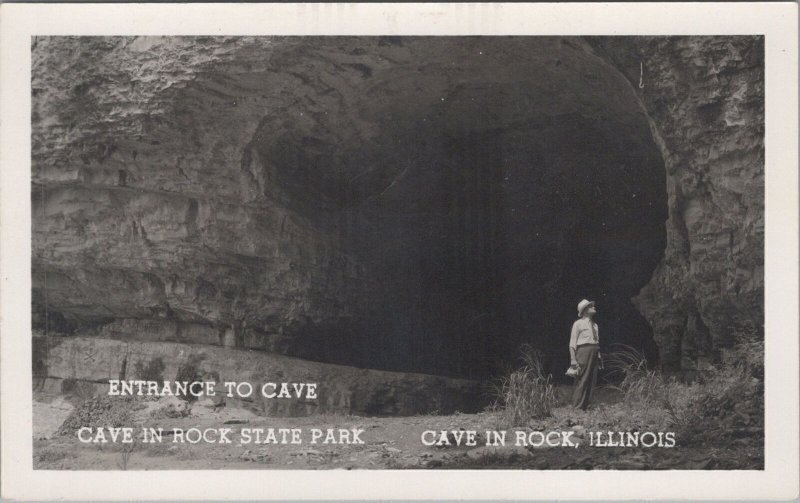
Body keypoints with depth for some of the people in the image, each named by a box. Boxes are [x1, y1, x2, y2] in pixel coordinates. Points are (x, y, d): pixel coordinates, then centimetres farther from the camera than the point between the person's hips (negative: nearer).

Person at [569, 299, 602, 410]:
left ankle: (585, 406, 11)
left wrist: (599, 356, 10)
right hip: (583, 351, -7)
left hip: (594, 354, 7)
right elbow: (572, 344, -4)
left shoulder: (594, 325, 18)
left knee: (592, 381, 6)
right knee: (581, 381, -9)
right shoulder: (578, 324, -1)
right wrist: (574, 361, -11)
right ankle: (577, 408, -5)